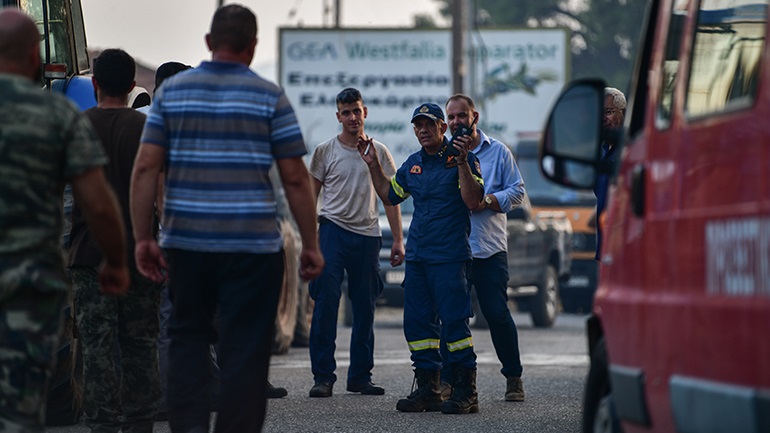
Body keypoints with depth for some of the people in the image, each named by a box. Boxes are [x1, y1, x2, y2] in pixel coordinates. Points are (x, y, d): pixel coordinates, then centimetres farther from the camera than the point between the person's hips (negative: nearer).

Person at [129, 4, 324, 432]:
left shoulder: (172, 91, 6)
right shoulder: (270, 96, 0)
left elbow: (145, 168, 1)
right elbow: (296, 179, -2)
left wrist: (143, 238, 4)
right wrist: (310, 245, 5)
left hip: (185, 239, 2)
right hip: (253, 244, -2)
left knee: (187, 336, 13)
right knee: (244, 348, 2)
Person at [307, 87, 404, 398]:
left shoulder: (378, 152, 9)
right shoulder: (325, 151, 3)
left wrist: (398, 240, 6)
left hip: (367, 234, 3)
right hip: (333, 229, -3)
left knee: (365, 308, 6)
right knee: (326, 302, -11)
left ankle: (360, 376, 14)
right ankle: (323, 376, -9)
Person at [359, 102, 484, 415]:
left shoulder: (461, 159, -3)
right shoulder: (412, 164, 16)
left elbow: (472, 201, -14)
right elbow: (389, 195, 27)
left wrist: (462, 164, -23)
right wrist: (373, 165, 19)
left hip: (450, 256, -7)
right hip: (417, 256, 7)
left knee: (454, 321, -10)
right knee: (417, 323, 6)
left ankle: (465, 392, -5)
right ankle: (427, 389, 14)